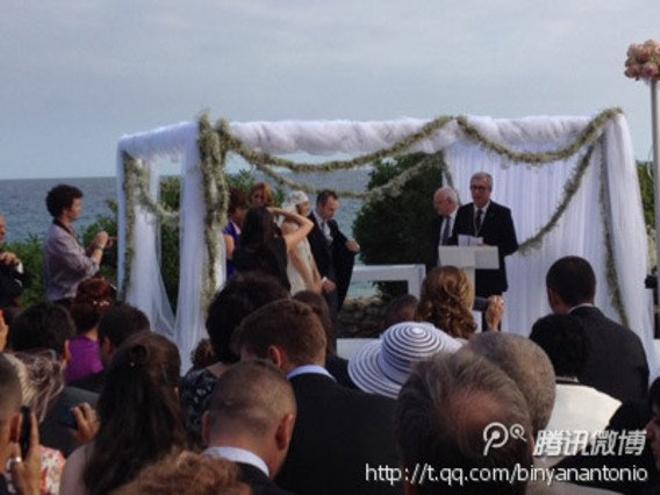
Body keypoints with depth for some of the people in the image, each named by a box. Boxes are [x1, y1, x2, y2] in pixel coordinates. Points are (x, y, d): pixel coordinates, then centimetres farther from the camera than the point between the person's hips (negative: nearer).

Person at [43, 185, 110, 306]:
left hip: (74, 298, 9)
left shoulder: (66, 231, 8)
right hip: (66, 302, -9)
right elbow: (88, 270, -24)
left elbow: (80, 261, 13)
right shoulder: (59, 238, -22)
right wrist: (99, 246, -10)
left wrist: (94, 246, -1)